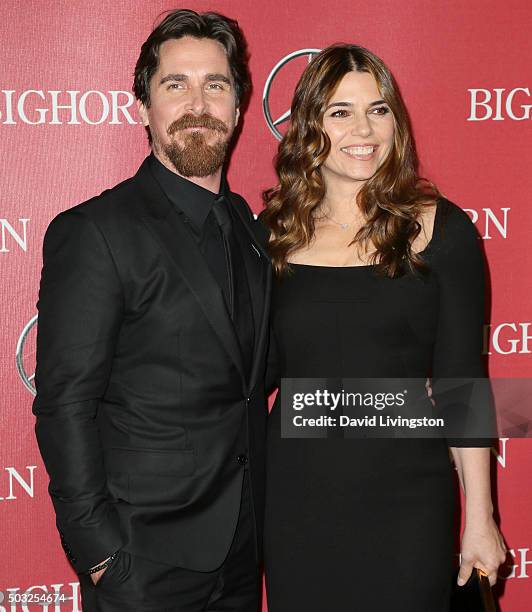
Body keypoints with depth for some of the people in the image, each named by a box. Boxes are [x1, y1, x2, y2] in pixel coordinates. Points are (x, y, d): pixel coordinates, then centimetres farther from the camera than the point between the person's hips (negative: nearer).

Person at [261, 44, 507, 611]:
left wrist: (478, 520, -3)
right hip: (296, 500, 2)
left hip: (407, 497, -2)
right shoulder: (275, 233, 2)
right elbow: (261, 368, 7)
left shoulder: (440, 229, -4)